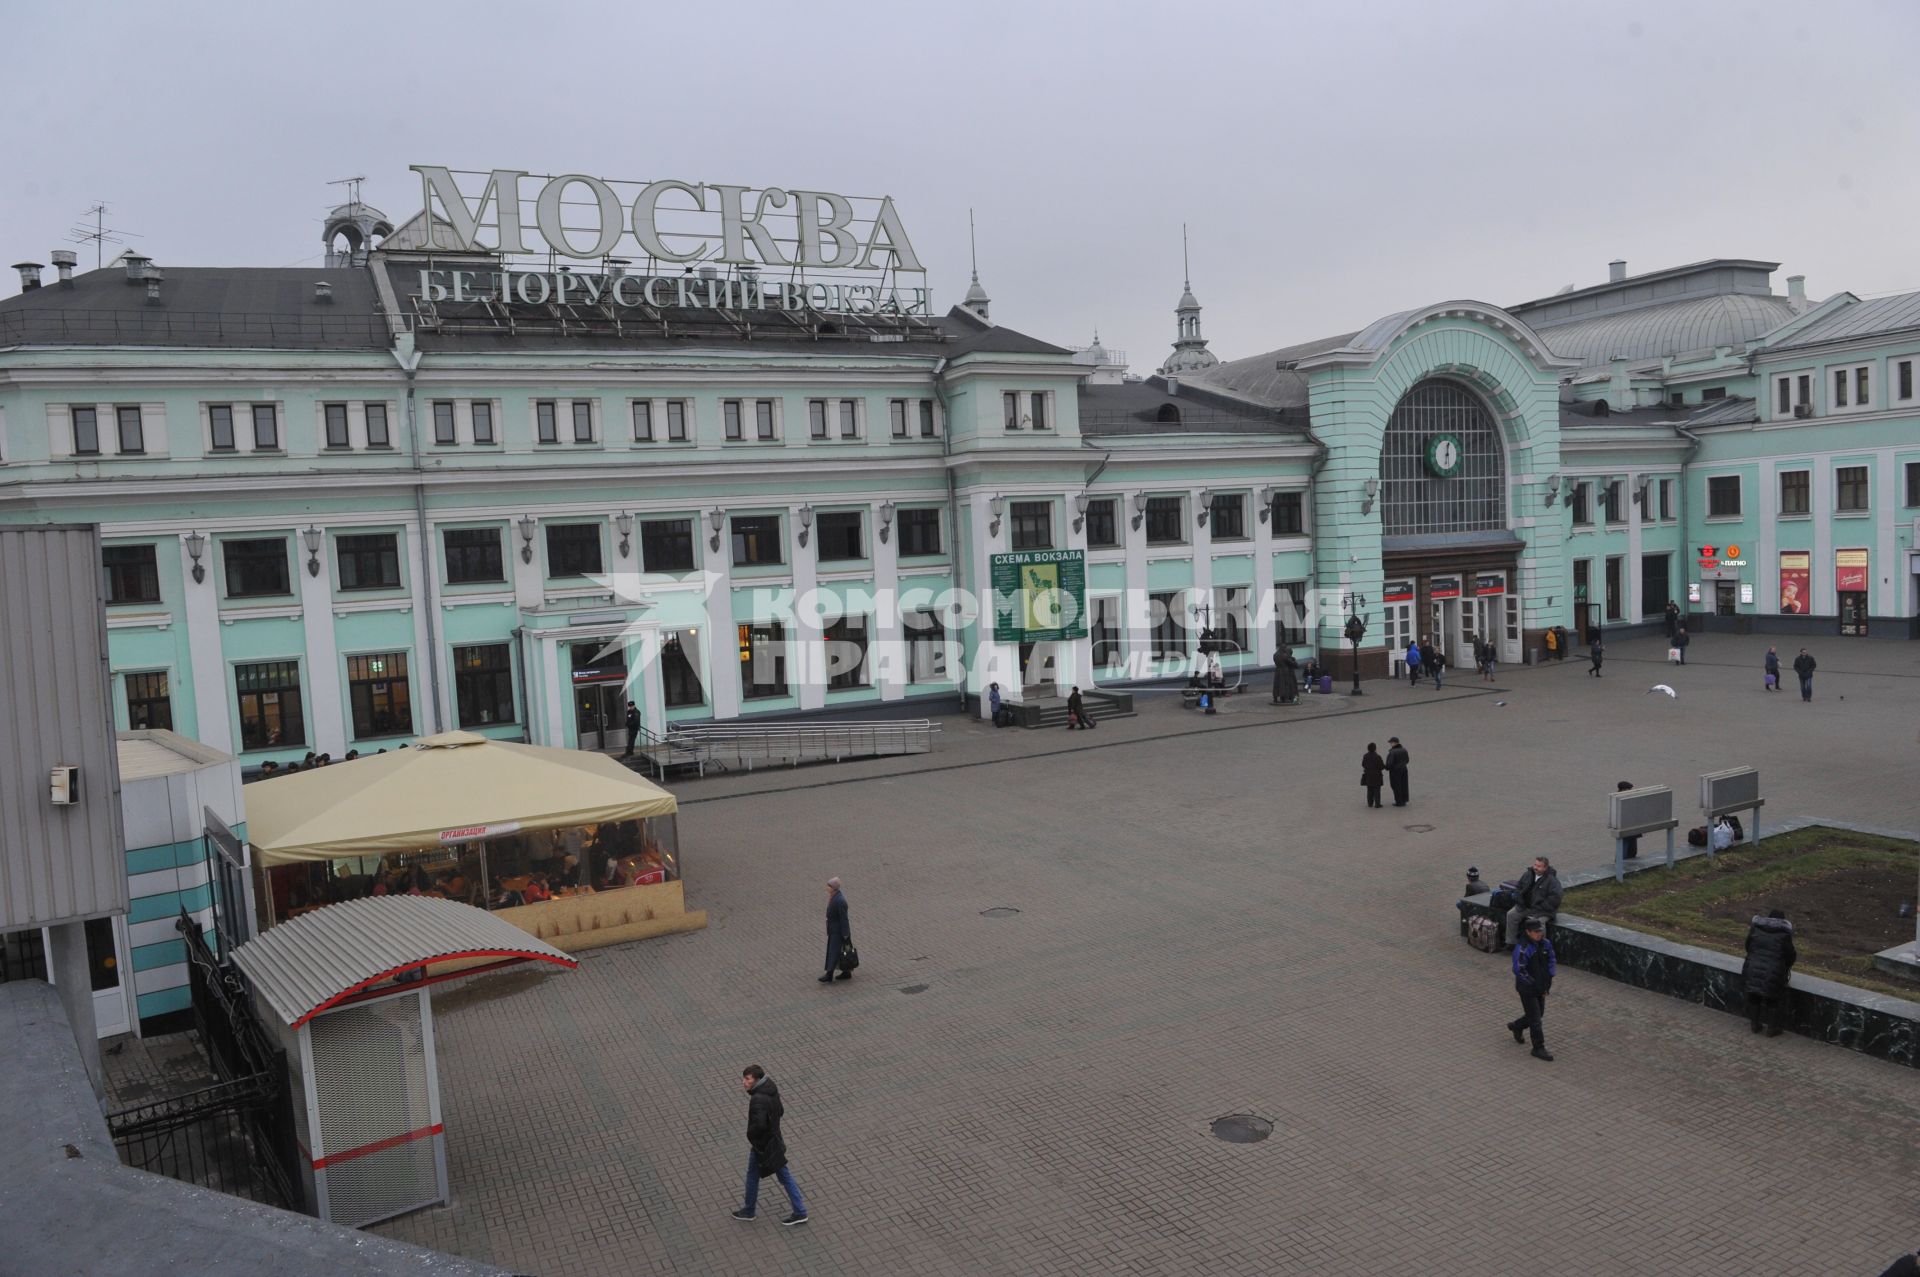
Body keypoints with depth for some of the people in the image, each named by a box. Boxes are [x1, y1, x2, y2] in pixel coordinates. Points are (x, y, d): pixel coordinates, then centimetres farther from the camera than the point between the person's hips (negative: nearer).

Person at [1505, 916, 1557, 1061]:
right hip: (1527, 989, -7)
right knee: (1535, 1018, -2)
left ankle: (1516, 1026, 44)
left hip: (1541, 987, 7)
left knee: (1539, 1015, 20)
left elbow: (1551, 962, 9)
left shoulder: (1545, 944, -2)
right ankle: (1538, 1048, 9)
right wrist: (1534, 984, -18)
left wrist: (1548, 982, 1)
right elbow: (1519, 970, -24)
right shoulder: (1522, 948, -24)